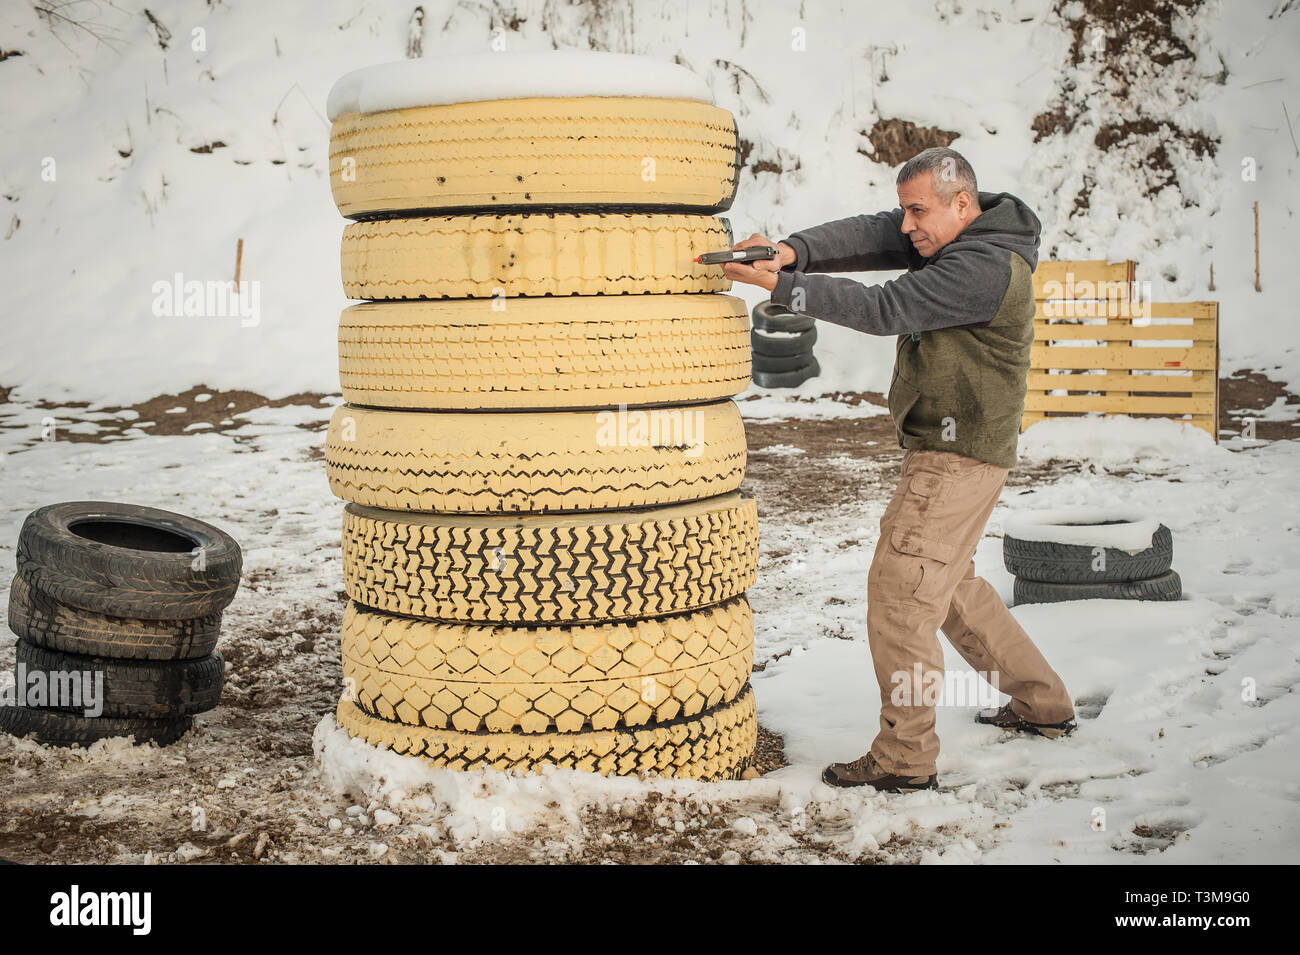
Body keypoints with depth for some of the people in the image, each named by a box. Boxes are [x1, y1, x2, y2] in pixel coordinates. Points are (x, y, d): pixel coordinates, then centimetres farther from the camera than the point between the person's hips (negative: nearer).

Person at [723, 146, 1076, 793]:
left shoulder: (984, 268, -20)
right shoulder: (954, 236, 9)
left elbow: (885, 310, -23)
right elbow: (866, 237, -3)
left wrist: (784, 287, -23)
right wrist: (794, 250, -22)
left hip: (957, 455, -11)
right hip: (948, 449, 11)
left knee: (900, 591, -9)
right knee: (949, 585, 21)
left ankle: (904, 759, -2)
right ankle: (1043, 706, 33)